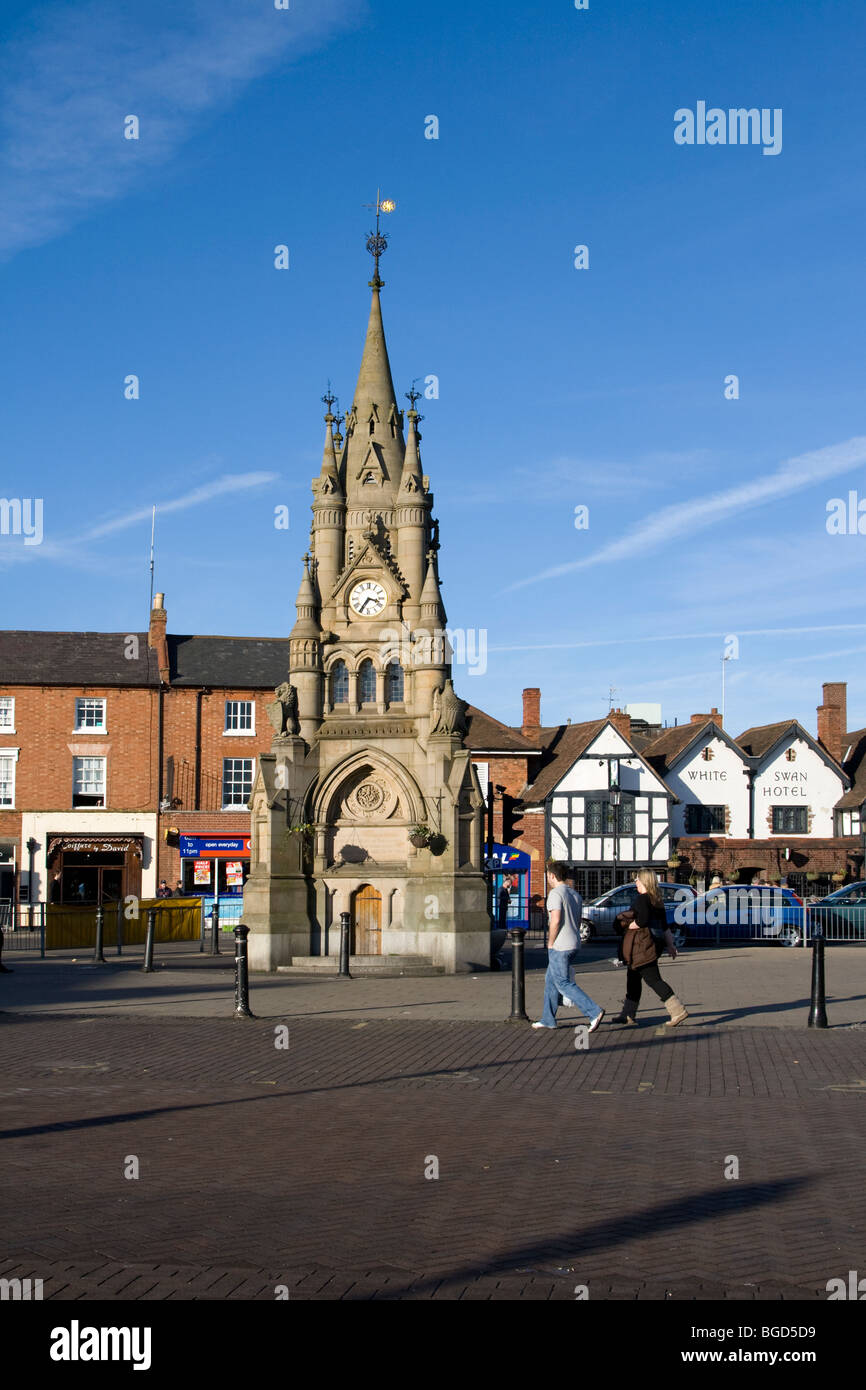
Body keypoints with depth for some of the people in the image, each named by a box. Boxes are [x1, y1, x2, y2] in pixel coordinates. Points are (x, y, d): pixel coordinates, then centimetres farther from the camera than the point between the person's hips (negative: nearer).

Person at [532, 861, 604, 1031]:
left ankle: (594, 1012, -17)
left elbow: (556, 920, -23)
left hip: (560, 947, -9)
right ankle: (548, 1019, 20)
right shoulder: (575, 895, 15)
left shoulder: (555, 893, -13)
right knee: (550, 980, 17)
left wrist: (550, 943, -12)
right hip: (574, 944, 9)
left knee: (563, 983, -7)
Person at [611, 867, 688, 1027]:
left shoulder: (641, 899, -14)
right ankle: (628, 1014, 25)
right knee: (633, 977, 18)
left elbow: (642, 920, -27)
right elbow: (665, 926, 14)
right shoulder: (657, 900, 12)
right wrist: (670, 945, 15)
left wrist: (629, 926, -10)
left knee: (653, 979, -9)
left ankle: (678, 1010, -14)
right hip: (653, 943, 10)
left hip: (642, 945, -10)